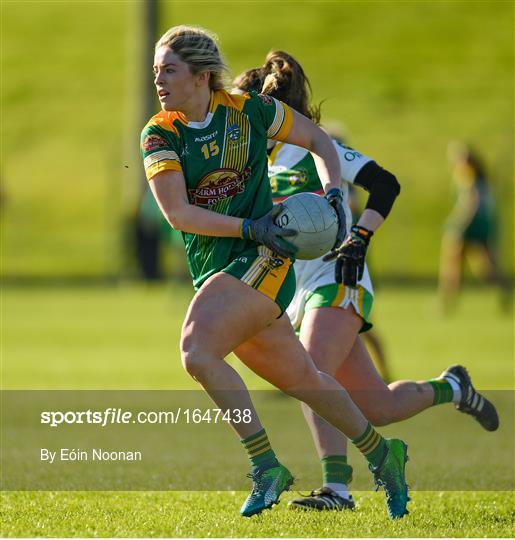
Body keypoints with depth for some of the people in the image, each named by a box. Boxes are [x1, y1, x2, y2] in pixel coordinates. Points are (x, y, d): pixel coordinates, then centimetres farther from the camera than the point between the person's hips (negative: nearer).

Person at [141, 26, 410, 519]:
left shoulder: (248, 111, -4)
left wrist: (332, 195, -5)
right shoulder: (159, 135, 0)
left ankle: (266, 467, -16)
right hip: (214, 271, 4)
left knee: (197, 352, -24)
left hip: (262, 260, -4)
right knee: (301, 379, 11)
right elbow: (177, 213, -11)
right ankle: (381, 454, 29)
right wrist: (251, 227, -19)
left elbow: (319, 141, 11)